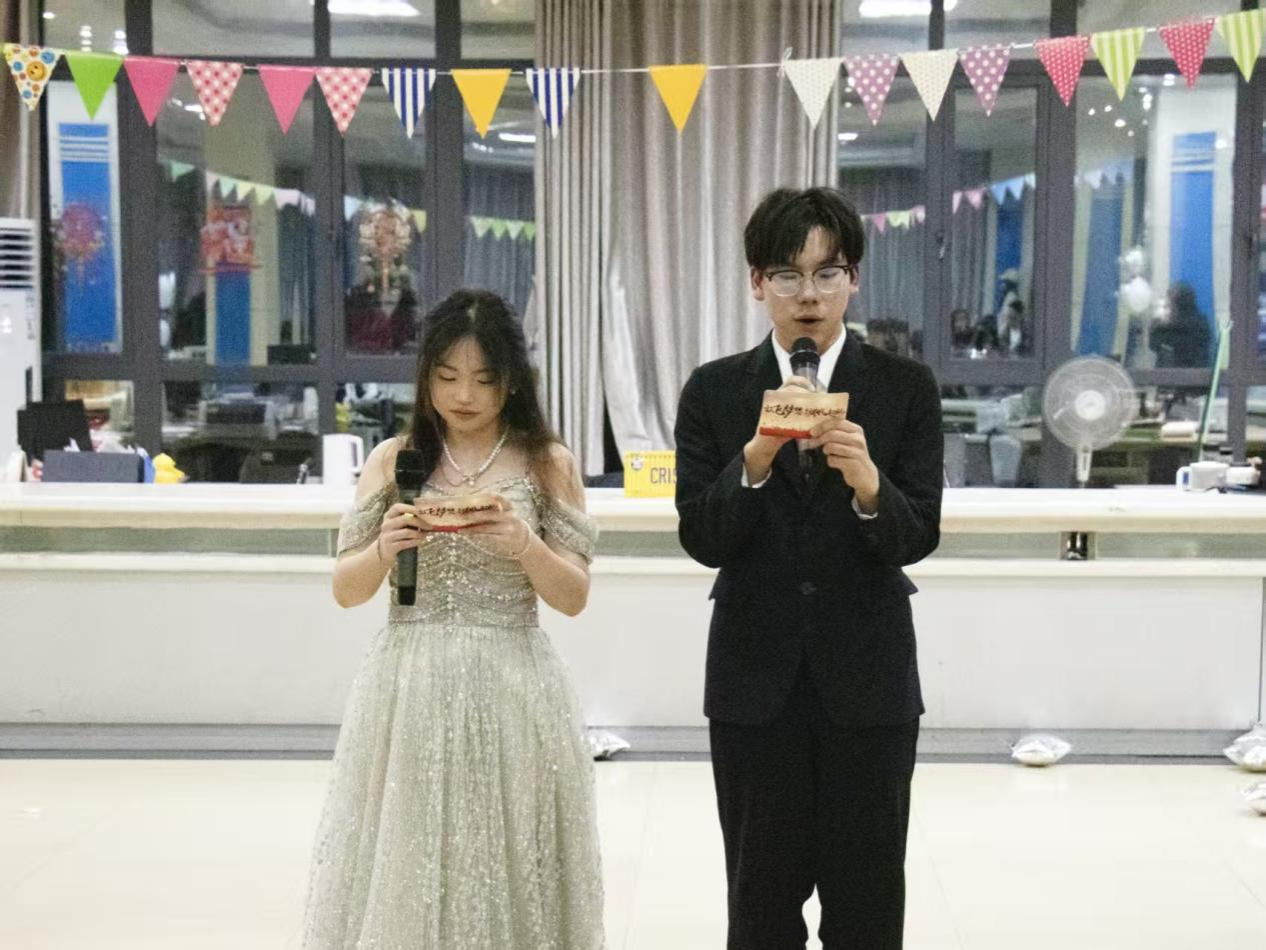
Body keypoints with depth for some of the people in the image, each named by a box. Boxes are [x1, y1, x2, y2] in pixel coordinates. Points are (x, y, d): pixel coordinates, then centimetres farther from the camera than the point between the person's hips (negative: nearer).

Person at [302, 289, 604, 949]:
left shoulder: (548, 463, 2)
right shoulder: (393, 460, 6)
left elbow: (574, 597, 0)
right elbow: (346, 591, 7)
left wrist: (525, 546, -17)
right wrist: (383, 550, -13)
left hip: (508, 690, -1)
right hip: (408, 689, 1)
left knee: (504, 870, 2)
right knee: (401, 868, 4)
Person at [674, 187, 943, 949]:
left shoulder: (906, 387, -3)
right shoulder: (714, 391, 0)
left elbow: (919, 536, -9)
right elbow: (703, 539, -7)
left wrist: (868, 485, -30)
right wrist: (755, 459, -24)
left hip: (867, 677, -1)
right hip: (755, 677, 1)